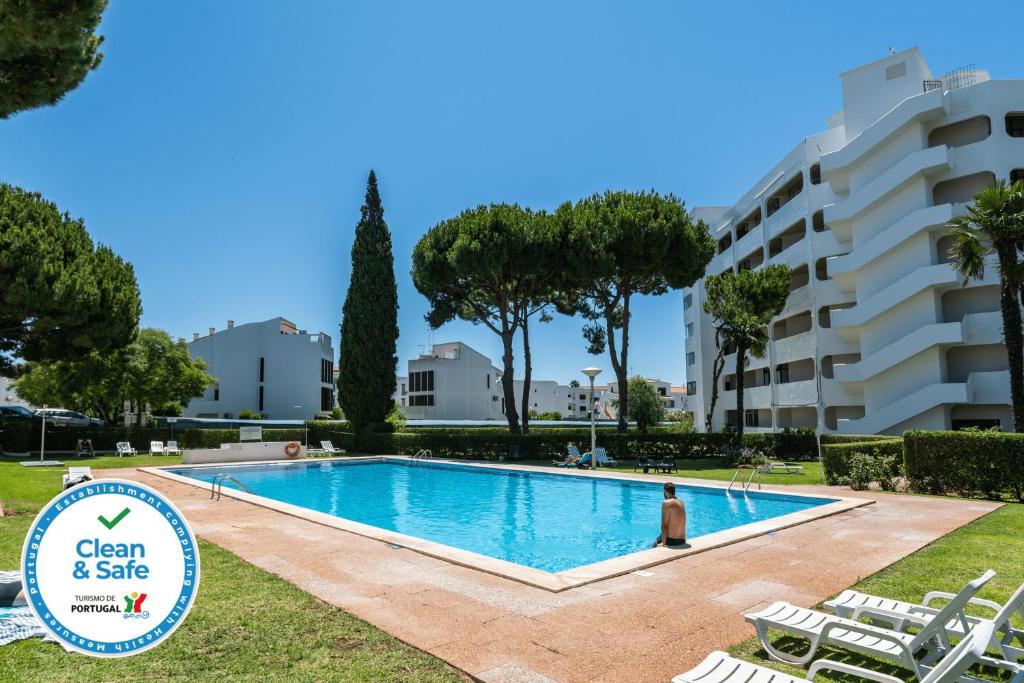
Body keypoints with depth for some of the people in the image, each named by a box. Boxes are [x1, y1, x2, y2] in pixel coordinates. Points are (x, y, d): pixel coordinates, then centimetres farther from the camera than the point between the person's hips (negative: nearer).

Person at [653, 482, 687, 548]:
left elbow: (664, 525, -18)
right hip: (682, 540, 7)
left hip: (671, 541, -7)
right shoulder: (681, 502, 5)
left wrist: (664, 543, -15)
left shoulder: (666, 503, -18)